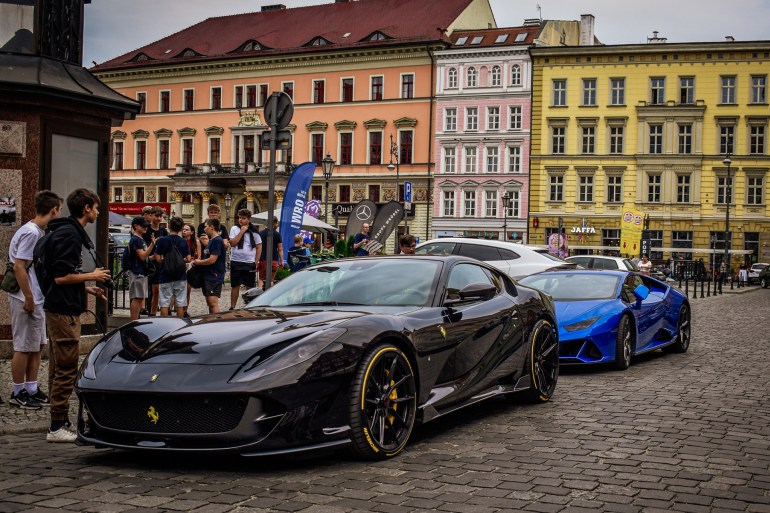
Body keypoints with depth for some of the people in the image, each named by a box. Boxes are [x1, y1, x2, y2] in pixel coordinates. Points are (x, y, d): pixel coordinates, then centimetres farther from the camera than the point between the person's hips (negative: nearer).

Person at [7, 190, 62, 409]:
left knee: (36, 346, 14)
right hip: (27, 300, -10)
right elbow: (19, 267, -21)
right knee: (24, 347, -1)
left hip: (38, 299, 10)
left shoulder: (40, 233, 12)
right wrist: (28, 297, -20)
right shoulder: (31, 233, -17)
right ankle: (18, 393, 8)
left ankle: (32, 389, 22)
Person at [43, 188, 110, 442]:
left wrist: (89, 289, 17)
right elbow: (61, 277, -21)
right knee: (66, 369, -7)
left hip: (61, 309, 11)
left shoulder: (70, 232, 17)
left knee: (59, 369, 13)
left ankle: (60, 423, 19)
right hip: (64, 311, -11)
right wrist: (91, 276, -10)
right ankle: (57, 427, -3)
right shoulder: (68, 234, -15)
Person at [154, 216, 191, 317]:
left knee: (164, 303, 4)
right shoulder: (184, 242, -1)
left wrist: (165, 261, 11)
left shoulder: (162, 240, -7)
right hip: (181, 276, 2)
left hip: (165, 276, -2)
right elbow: (188, 259, -2)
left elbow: (158, 259, -9)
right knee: (180, 303, 8)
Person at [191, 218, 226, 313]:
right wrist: (199, 260, 4)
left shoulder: (217, 241, -15)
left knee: (213, 302, -16)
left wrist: (198, 262, -6)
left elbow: (212, 260, -20)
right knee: (209, 302, 13)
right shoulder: (211, 240, 17)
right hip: (208, 276, 10)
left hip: (214, 276, -10)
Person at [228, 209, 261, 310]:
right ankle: (232, 307, 16)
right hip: (236, 262, 0)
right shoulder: (234, 229, 2)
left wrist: (256, 262, 0)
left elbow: (259, 247, 6)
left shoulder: (253, 231, 3)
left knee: (251, 287, 5)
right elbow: (232, 243, -11)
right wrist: (242, 231, -13)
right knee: (235, 286, 7)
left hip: (249, 263, 0)